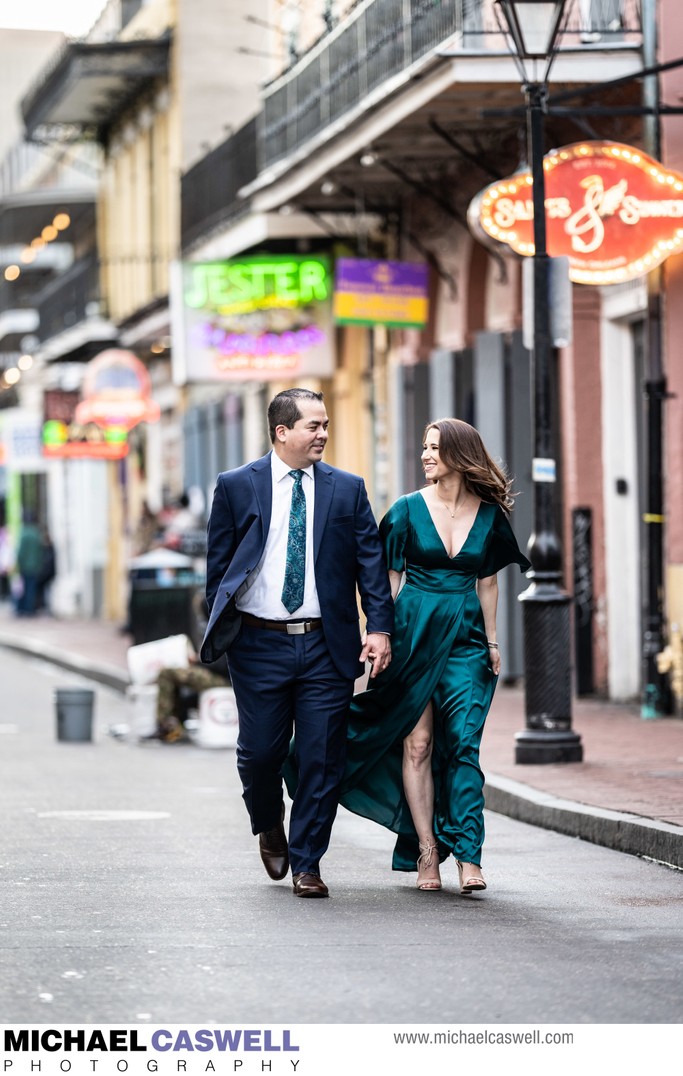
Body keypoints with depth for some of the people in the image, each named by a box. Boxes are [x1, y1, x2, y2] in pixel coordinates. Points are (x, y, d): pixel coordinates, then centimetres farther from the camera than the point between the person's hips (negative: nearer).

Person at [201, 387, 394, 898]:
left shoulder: (347, 489, 7)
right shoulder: (237, 487, 3)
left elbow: (371, 563, 4)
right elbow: (218, 564, 7)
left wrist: (380, 628, -6)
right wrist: (220, 632, 3)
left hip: (326, 645, 1)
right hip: (259, 643, -1)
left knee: (322, 759, 0)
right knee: (259, 752, 3)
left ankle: (307, 864, 11)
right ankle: (270, 827, 33)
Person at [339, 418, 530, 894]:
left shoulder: (489, 515, 5)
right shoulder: (408, 509, 0)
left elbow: (487, 582, 13)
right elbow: (390, 579, 3)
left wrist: (491, 641, 11)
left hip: (465, 638, 1)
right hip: (414, 631, -1)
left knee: (463, 742, -9)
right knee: (417, 743, -1)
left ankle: (468, 855, -13)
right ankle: (426, 853, 6)